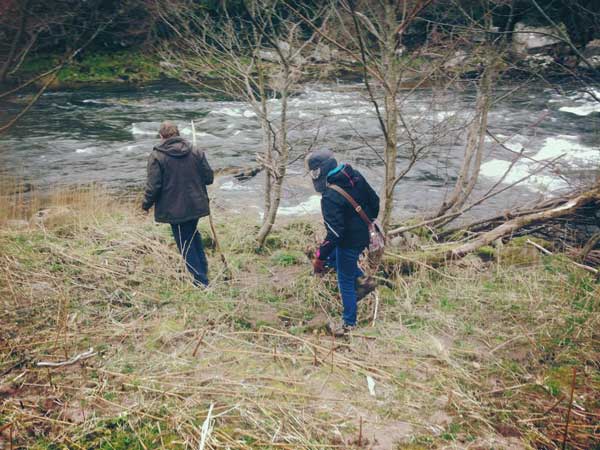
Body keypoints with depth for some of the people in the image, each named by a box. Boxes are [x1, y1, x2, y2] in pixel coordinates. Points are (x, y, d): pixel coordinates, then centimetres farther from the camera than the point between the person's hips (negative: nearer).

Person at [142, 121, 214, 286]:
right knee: (193, 234, 27)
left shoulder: (157, 156, -12)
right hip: (196, 205, 4)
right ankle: (203, 269, 31)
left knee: (185, 244, 7)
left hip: (174, 209, -4)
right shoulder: (196, 152, -1)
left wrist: (146, 204, 2)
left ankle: (201, 280, 9)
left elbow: (153, 186, -14)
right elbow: (209, 177, 2)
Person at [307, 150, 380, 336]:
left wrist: (320, 257, -18)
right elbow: (374, 200, 6)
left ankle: (349, 323, 25)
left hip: (350, 242, -8)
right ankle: (361, 281, 27)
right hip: (365, 234, 8)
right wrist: (369, 222, 23)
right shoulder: (355, 176, -6)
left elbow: (334, 234, -29)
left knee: (345, 282, 10)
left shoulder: (330, 198, -29)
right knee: (333, 256, 29)